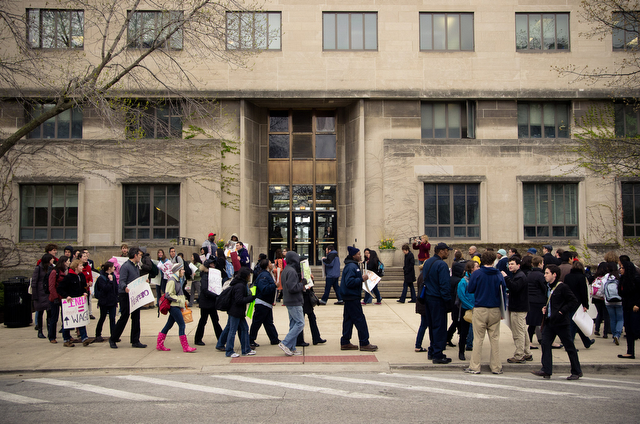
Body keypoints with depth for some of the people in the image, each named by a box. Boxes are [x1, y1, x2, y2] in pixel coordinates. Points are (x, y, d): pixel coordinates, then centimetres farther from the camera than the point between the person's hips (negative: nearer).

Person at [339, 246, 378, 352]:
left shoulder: (354, 265, 17)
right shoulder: (351, 267, -17)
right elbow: (349, 282, -25)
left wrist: (362, 278, 13)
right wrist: (362, 279, -21)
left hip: (349, 297, 11)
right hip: (352, 297, -11)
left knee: (348, 319, 11)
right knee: (360, 320, -6)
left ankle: (345, 343, 15)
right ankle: (364, 343, -1)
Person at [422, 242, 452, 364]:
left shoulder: (428, 262, 10)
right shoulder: (441, 265, -18)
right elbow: (444, 284, -21)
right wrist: (447, 299, -16)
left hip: (428, 297, 9)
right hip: (437, 299, -9)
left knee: (432, 325, 17)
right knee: (440, 327, -3)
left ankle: (432, 351, 25)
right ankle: (437, 355, -2)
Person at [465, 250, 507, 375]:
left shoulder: (477, 274, -7)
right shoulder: (499, 275, -1)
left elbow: (470, 290, 0)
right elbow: (503, 292, 4)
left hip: (480, 310, -2)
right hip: (495, 311, 2)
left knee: (478, 339, 2)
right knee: (495, 339, 9)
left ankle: (474, 367, 5)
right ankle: (496, 367, 13)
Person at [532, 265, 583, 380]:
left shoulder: (562, 287, -13)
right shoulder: (550, 287, 13)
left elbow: (574, 302, -16)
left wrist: (562, 311, -19)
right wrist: (545, 308, 10)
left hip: (560, 322, -8)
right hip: (549, 321, 8)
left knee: (569, 346, 3)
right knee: (545, 343, -2)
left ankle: (576, 371, 14)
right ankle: (546, 370, -1)